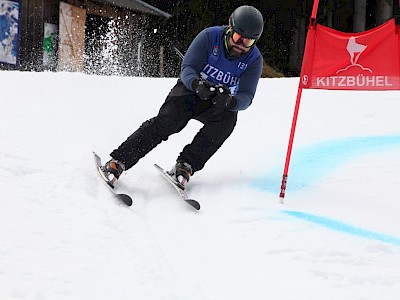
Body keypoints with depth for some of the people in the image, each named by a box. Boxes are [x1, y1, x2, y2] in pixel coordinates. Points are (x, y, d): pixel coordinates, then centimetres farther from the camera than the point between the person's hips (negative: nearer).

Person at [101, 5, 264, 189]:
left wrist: (230, 102, -45)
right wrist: (197, 84, -44)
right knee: (168, 120, -27)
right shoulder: (210, 36, -17)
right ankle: (118, 162, -27)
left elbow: (246, 97, -21)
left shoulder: (254, 59, -14)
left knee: (228, 119, -31)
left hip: (218, 103, 2)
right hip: (190, 90, -2)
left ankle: (185, 166, -28)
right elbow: (187, 69, -20)